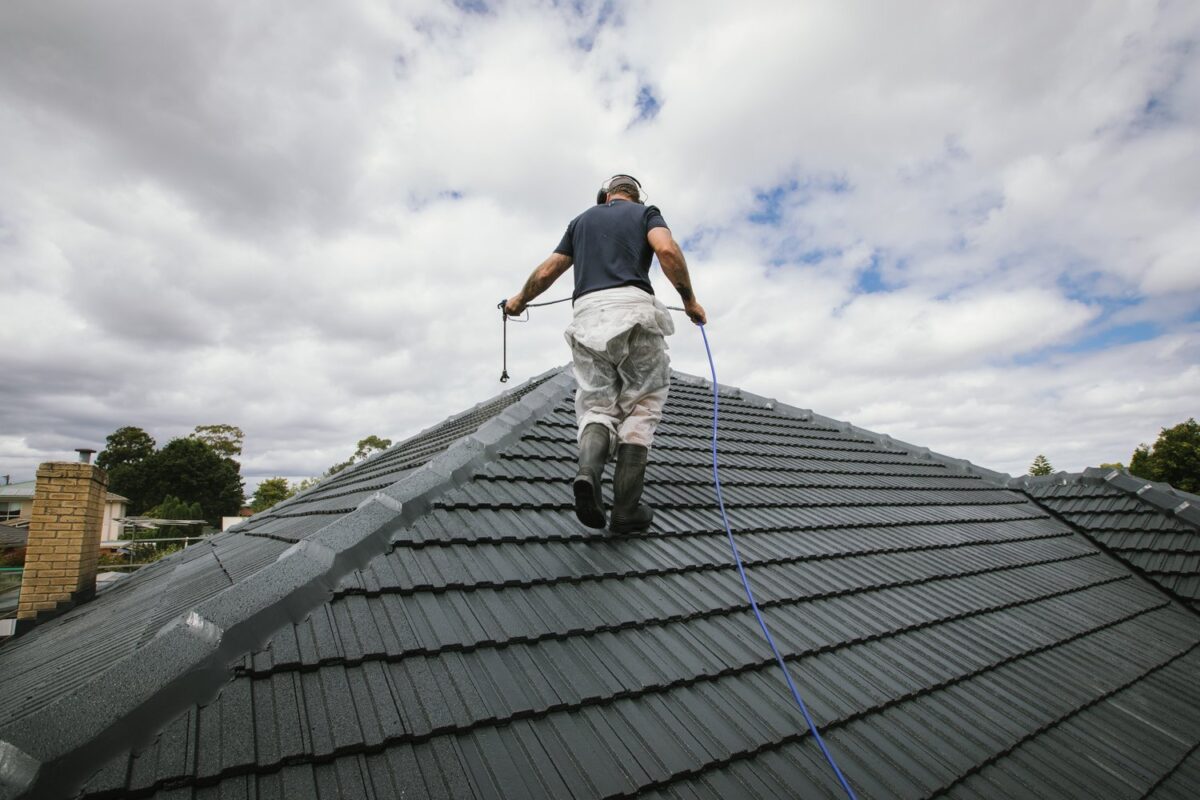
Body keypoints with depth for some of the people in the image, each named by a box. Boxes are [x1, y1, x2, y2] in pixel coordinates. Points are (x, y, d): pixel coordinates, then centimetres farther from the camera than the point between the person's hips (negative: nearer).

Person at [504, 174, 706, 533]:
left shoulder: (582, 219, 27)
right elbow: (667, 250, -5)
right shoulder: (646, 212, 17)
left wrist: (519, 299, 42)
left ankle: (588, 472, -23)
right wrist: (689, 299, 5)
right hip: (633, 308, -3)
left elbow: (546, 272, 25)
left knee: (596, 407, 8)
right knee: (641, 408, 5)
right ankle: (626, 509, -1)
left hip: (587, 317, 3)